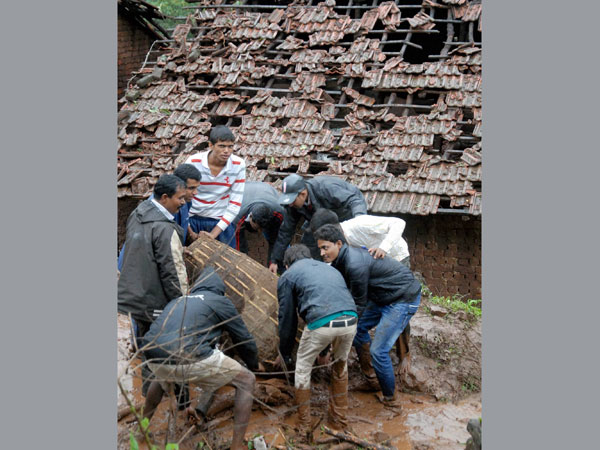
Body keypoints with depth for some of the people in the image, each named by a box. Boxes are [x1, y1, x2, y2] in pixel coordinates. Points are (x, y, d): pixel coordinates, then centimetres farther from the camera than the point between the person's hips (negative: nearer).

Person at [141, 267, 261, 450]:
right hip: (189, 358, -6)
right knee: (246, 381, 13)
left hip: (154, 358, 6)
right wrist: (254, 364, 38)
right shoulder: (220, 301, 14)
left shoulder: (177, 301, 30)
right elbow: (243, 339, 18)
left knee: (162, 377, 43)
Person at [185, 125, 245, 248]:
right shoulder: (193, 162, -15)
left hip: (222, 221, 0)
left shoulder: (238, 165, -13)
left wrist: (214, 233, -15)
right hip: (193, 219, 0)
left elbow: (235, 203, -11)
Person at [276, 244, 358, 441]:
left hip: (321, 323, -4)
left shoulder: (287, 276, 20)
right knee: (340, 364, 31)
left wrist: (285, 354, 33)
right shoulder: (329, 268, 35)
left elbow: (287, 318, 20)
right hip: (350, 321, 4)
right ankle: (339, 419, 39)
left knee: (303, 368, 22)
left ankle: (304, 427, 26)